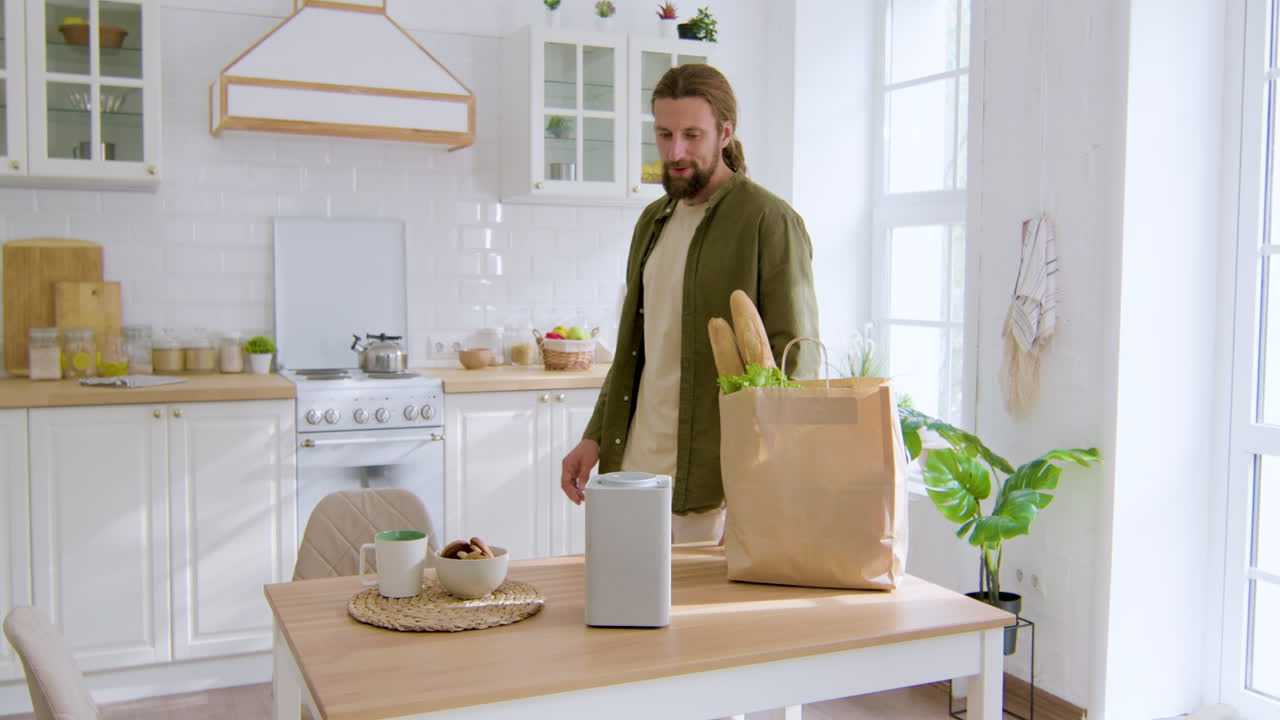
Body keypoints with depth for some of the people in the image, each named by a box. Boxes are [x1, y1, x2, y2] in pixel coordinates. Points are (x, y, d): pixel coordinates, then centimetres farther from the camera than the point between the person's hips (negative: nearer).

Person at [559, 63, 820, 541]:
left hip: (714, 472, -6)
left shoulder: (770, 222, -9)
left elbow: (795, 361, -12)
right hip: (637, 462, 6)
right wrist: (595, 436, 13)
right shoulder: (654, 220, 13)